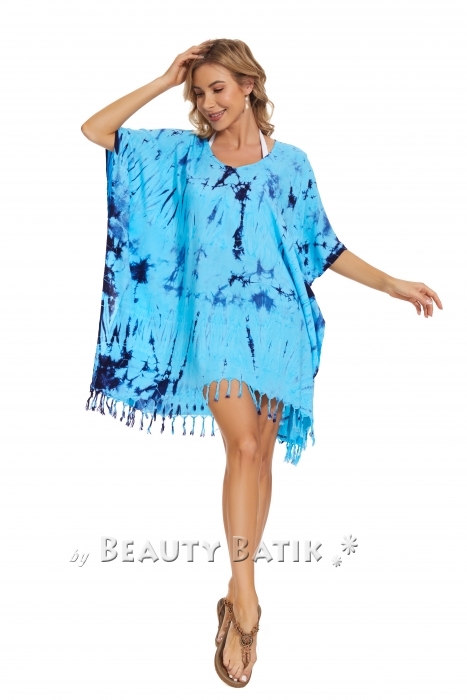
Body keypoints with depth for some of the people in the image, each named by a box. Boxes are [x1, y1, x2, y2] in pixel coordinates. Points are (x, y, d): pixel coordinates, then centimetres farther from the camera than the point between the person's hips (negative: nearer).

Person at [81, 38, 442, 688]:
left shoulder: (290, 162, 9)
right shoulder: (183, 154, 9)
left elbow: (323, 246, 12)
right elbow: (96, 130, 5)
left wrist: (392, 283, 5)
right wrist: (166, 80, 4)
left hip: (277, 320, 1)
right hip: (216, 319, -1)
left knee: (259, 453, 4)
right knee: (244, 447, -17)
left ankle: (239, 598, 18)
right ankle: (245, 602, -11)